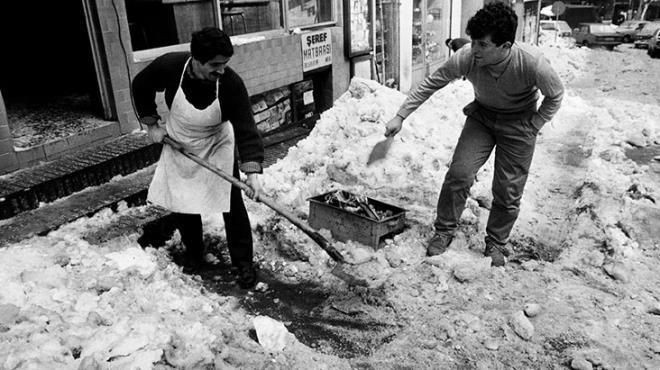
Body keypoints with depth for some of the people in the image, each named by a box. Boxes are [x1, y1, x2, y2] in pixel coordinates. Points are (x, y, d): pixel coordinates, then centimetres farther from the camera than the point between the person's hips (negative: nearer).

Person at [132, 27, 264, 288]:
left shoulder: (231, 83, -32)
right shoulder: (169, 66, -27)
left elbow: (246, 129, -32)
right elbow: (141, 86, -4)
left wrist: (252, 170, -43)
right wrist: (151, 123, -6)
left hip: (217, 148, -2)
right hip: (178, 146, 2)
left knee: (232, 204, -7)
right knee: (180, 205, 9)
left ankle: (243, 263, 7)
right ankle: (193, 254, 33)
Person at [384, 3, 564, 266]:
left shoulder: (532, 63, -32)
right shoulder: (465, 58, -27)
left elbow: (555, 96, -11)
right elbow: (430, 84, -13)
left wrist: (532, 127, -10)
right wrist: (400, 116, -13)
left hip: (519, 124, -1)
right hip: (481, 116, 2)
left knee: (508, 191, 1)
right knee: (459, 173, -11)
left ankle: (496, 243, 24)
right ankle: (444, 231, 9)